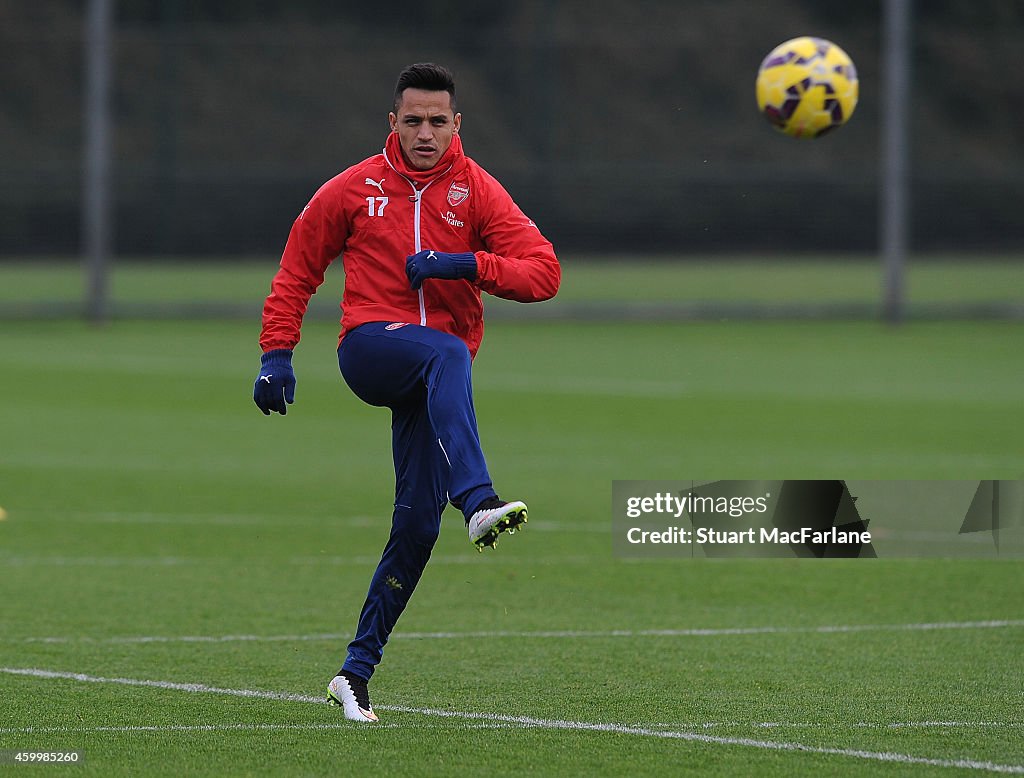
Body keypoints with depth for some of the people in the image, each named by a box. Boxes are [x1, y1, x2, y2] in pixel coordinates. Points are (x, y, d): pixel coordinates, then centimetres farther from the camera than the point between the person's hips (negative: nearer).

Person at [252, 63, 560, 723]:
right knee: (448, 354, -37)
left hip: (440, 367, 2)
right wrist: (277, 354, 7)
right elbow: (298, 269, 16)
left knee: (419, 521, -7)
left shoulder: (477, 192, 6)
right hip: (370, 347, -2)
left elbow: (544, 273, -3)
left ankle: (357, 673, 3)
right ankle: (478, 502, -58)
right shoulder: (354, 189, 7)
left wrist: (465, 263, -17)